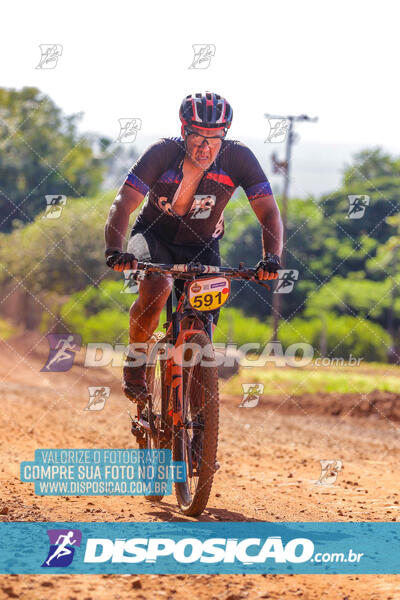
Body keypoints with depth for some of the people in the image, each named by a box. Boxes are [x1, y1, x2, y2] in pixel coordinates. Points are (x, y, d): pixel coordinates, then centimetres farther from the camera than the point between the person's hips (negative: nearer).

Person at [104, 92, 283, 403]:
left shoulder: (238, 158, -24)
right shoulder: (163, 153, -28)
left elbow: (269, 213, -23)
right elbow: (122, 206, -32)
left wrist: (271, 258, -41)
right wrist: (115, 252, -50)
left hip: (203, 245, 2)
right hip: (155, 236, -2)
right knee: (156, 288, -34)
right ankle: (135, 362, -8)